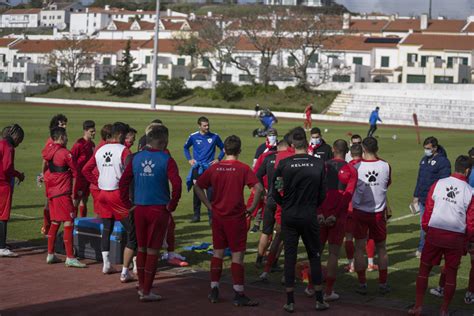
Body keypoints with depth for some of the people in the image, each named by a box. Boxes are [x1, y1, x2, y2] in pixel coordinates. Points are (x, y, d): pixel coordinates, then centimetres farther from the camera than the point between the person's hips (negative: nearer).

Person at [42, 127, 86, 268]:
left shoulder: (48, 151, 8)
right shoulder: (65, 153, -13)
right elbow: (75, 172, -4)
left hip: (51, 192, 8)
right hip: (62, 192, -8)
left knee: (55, 222, 17)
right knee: (68, 222, -6)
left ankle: (50, 255, 23)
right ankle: (70, 258, -8)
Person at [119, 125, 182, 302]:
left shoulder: (136, 158, 4)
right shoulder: (166, 160, -9)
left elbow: (123, 182, 3)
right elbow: (176, 184, -20)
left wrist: (127, 202, 11)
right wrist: (172, 205, -8)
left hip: (139, 209, 4)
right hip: (159, 209, -4)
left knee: (141, 248, 18)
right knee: (152, 251, 3)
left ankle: (141, 286, 30)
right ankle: (146, 292, 6)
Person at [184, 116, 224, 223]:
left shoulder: (214, 137, 1)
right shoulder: (193, 137, 2)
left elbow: (223, 148, 15)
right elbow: (186, 147, 19)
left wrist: (218, 159, 4)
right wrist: (189, 159, 8)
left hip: (210, 167, -1)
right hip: (197, 168, 1)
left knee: (210, 192, -7)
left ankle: (211, 216, -1)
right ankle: (196, 215, 15)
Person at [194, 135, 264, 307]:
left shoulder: (214, 167, 2)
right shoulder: (243, 168, -9)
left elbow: (197, 186, 6)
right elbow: (258, 188, -20)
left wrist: (209, 205, 7)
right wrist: (252, 207, -8)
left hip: (217, 216, 4)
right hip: (236, 217, -4)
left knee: (217, 252, 14)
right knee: (238, 254, 1)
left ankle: (214, 291, 18)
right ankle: (239, 295, 2)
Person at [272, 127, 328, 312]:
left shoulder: (283, 164, -8)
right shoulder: (318, 164, -6)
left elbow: (275, 192, -3)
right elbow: (322, 194, 0)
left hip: (289, 216, 0)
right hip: (309, 217, 0)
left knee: (290, 257, 6)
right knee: (314, 257, 12)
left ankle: (290, 302, 9)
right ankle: (319, 300, 15)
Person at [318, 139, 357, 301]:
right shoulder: (351, 170, 0)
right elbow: (348, 195, -11)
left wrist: (319, 213, -10)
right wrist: (335, 215, -13)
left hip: (321, 214, 2)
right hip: (338, 216, -2)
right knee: (334, 253, 3)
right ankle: (329, 291, 4)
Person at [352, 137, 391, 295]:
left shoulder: (356, 167, -13)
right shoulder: (385, 166, -6)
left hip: (360, 212, -2)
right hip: (379, 212, 2)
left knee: (360, 248, 5)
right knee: (381, 248, 13)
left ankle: (362, 284, 5)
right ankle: (383, 283, 15)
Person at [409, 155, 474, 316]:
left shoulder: (438, 184, -2)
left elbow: (428, 210, 2)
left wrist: (426, 229, 15)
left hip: (434, 233, 1)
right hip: (456, 237, -1)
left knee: (424, 268, 13)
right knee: (451, 273, 11)